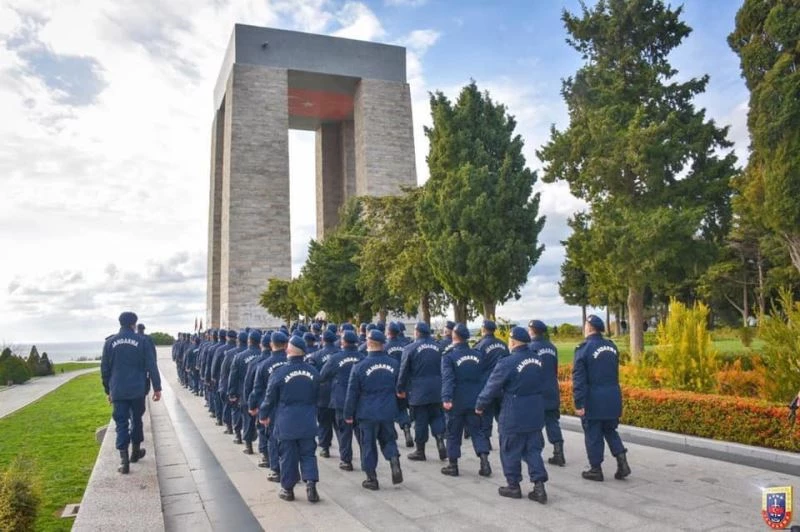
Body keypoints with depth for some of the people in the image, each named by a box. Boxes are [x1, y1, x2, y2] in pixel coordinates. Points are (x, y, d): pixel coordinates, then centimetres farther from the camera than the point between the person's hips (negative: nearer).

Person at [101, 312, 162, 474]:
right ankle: (136, 451, 30)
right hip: (137, 390, -1)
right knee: (136, 420, 17)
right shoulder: (140, 341, -4)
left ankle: (124, 459, -7)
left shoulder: (110, 342, 1)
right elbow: (151, 366, -6)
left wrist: (108, 390, 15)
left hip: (118, 391, 1)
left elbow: (105, 369, 5)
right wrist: (157, 387, -1)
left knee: (121, 423, 2)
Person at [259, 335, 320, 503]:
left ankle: (288, 489, 20)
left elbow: (270, 398, -5)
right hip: (308, 422, 3)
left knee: (287, 456, 10)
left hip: (286, 423, -2)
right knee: (308, 454, 12)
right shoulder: (313, 372, -2)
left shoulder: (279, 373, -13)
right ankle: (311, 484, -2)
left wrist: (263, 415, 12)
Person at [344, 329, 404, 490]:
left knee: (368, 444, 10)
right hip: (388, 411, 3)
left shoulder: (359, 367, -13)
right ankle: (395, 462, -2)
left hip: (367, 412, -3)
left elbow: (352, 393, -7)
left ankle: (371, 479, 16)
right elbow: (399, 388, 10)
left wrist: (349, 414, 3)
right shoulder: (394, 364, -3)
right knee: (388, 440, 20)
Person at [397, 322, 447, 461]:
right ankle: (440, 441, -3)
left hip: (418, 391, -3)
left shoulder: (410, 348, -9)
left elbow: (404, 371, -6)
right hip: (436, 389, 4)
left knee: (420, 420, 5)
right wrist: (444, 388, 21)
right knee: (436, 416, 15)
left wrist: (400, 389, 4)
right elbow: (444, 368, 12)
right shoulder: (438, 347, 4)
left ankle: (420, 451, 14)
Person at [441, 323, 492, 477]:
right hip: (475, 400, 4)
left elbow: (447, 378, -23)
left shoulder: (448, 356, -12)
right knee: (477, 431, 11)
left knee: (453, 433, 9)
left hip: (457, 401, -3)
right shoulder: (477, 355, 3)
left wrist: (446, 398, -31)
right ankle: (484, 462, 0)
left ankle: (453, 466, 16)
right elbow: (484, 377, 10)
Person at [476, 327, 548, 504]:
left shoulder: (507, 363, -18)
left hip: (513, 416, -6)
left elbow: (492, 387, -11)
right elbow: (540, 384, 13)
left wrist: (480, 406, 2)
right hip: (535, 414, 6)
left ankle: (513, 486, 20)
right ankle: (539, 486, 10)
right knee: (533, 450, 14)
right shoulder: (537, 360, 2)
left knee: (510, 451, 10)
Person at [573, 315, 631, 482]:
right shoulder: (611, 346, 6)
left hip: (593, 400, -6)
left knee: (593, 435, 6)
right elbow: (615, 372, 15)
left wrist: (579, 404, -14)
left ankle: (596, 469, 14)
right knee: (610, 430, 20)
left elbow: (579, 379, -16)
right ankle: (622, 462, 9)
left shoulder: (584, 349, -13)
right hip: (613, 397, 6)